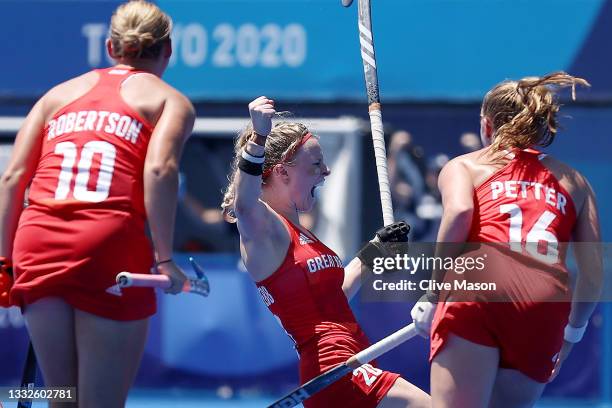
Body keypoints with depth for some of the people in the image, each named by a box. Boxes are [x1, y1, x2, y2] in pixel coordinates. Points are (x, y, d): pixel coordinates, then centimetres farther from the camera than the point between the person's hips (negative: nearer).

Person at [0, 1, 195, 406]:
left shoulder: (59, 94, 24)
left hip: (36, 241, 4)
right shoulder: (171, 100, 12)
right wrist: (165, 259, -9)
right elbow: (159, 169, -8)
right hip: (110, 245, -4)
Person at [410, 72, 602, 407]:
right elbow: (593, 272, 21)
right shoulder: (574, 181, 30)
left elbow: (459, 212, -1)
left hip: (478, 292, -3)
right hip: (549, 307, 3)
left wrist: (432, 296, 1)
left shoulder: (464, 166, 22)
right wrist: (572, 332, 34)